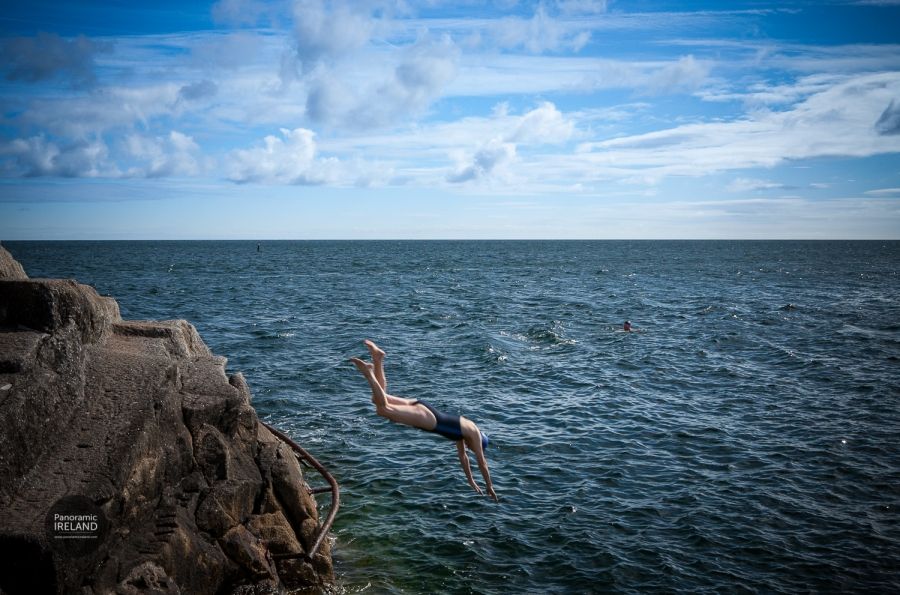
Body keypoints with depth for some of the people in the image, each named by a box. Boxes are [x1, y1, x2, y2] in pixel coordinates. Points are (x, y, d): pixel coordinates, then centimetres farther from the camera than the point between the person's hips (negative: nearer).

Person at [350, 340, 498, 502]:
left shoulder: (462, 428, 30)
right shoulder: (474, 433, 10)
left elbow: (463, 456, 40)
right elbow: (482, 462, 12)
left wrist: (471, 482, 46)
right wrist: (490, 487, 23)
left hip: (421, 408, 8)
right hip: (425, 417, -8)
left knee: (380, 402, 11)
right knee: (383, 409, -25)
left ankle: (378, 359, 0)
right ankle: (369, 373, -30)